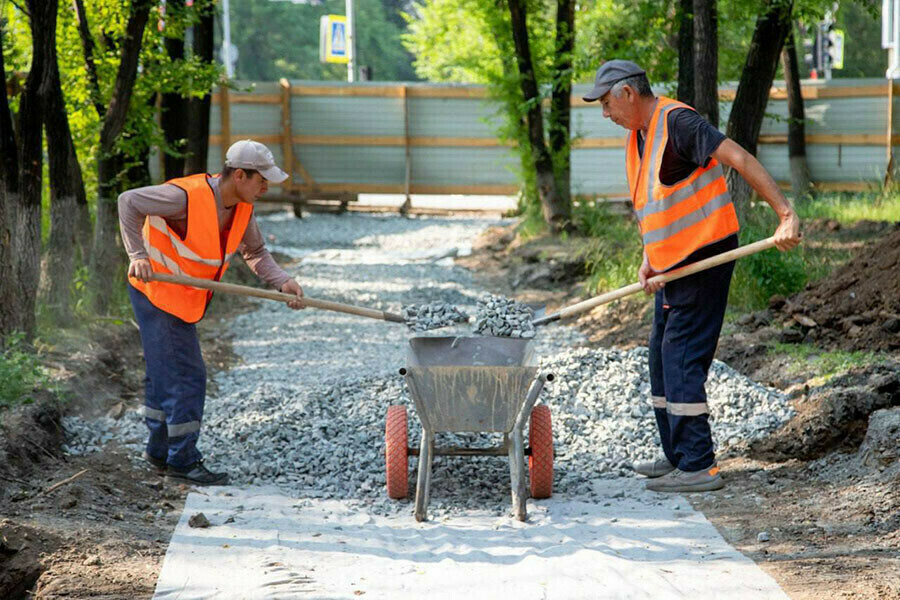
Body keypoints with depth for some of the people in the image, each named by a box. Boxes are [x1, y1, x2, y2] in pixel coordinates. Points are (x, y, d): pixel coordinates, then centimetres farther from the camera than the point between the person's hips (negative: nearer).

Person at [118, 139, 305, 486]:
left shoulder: (242, 206, -4)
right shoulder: (188, 197, -27)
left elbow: (254, 251, 8)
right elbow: (129, 202, -23)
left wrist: (282, 282, -8)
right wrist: (137, 256, -29)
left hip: (184, 297, 9)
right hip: (156, 291, -9)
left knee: (164, 373, 19)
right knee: (186, 376, -10)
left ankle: (159, 453, 31)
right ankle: (183, 462, -2)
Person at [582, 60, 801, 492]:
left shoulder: (676, 121, -16)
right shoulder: (635, 141, 14)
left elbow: (740, 159, -23)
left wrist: (785, 214, -30)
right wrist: (649, 260, 6)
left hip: (705, 257, -10)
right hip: (675, 265, 10)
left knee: (681, 359, -11)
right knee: (662, 357, 14)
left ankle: (698, 466, -9)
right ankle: (677, 456, 25)